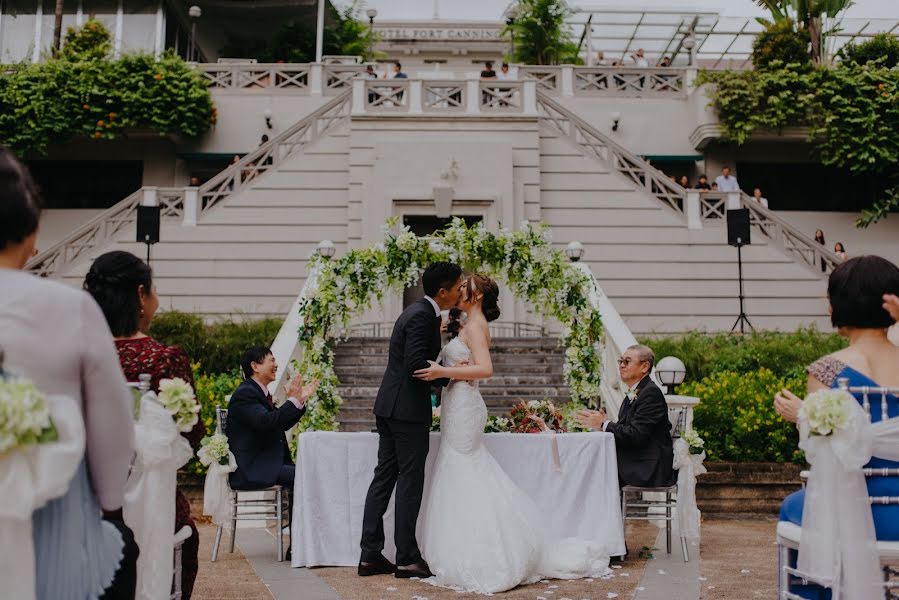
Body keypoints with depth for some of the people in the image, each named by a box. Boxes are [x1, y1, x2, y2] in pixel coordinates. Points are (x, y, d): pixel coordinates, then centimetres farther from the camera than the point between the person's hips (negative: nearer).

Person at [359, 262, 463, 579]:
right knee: (410, 481, -1)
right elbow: (416, 364, -23)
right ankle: (407, 558, 8)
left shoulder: (418, 312, 15)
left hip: (390, 406, 10)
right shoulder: (422, 316, -15)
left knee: (384, 477, 10)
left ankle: (370, 555, 15)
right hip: (408, 409, -10)